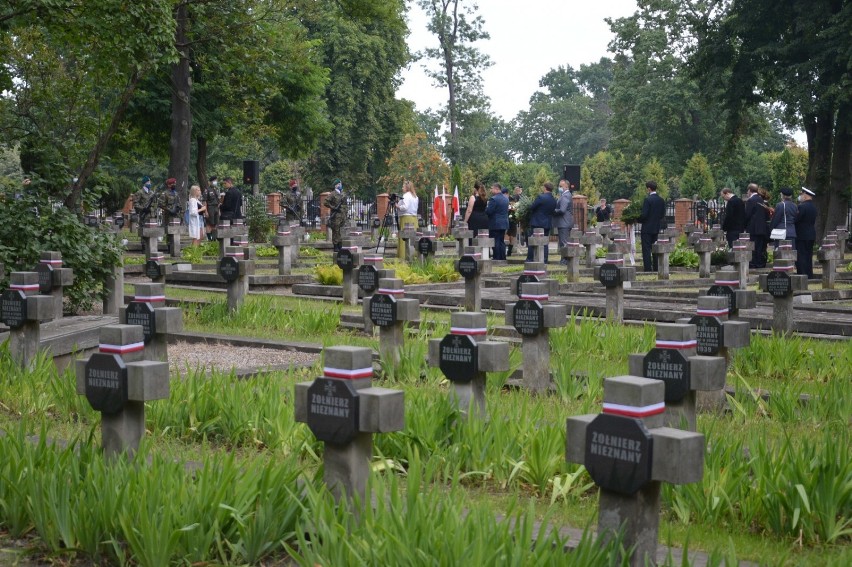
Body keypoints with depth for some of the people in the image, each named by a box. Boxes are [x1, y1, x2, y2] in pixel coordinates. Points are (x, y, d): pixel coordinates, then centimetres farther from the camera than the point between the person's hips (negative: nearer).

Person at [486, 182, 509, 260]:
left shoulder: (493, 199, -17)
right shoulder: (506, 198, 10)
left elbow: (488, 211, -20)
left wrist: (486, 206, -1)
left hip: (495, 224, -8)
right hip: (504, 223, 8)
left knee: (496, 242, -4)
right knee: (502, 241, 13)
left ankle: (497, 259, -4)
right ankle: (503, 258, 15)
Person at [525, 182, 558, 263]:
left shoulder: (541, 197, -16)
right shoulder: (554, 200, 4)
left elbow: (531, 207, -12)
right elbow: (553, 211, 10)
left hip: (537, 223, -6)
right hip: (547, 224, 6)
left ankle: (529, 260, 4)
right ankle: (544, 260, 7)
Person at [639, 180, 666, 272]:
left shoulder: (647, 200, -16)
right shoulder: (661, 200, 6)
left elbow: (644, 214, -19)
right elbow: (663, 215, 9)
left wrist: (638, 220, -2)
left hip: (647, 228, -7)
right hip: (657, 228, 7)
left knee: (646, 250, -4)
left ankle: (647, 269, -6)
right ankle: (656, 268, 14)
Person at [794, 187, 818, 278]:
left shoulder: (802, 206, -18)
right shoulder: (813, 207, 11)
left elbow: (795, 219, -20)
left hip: (802, 235, -9)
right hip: (811, 235, 9)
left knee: (800, 257, -5)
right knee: (808, 256, 13)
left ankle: (802, 275, -7)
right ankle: (809, 275, 16)